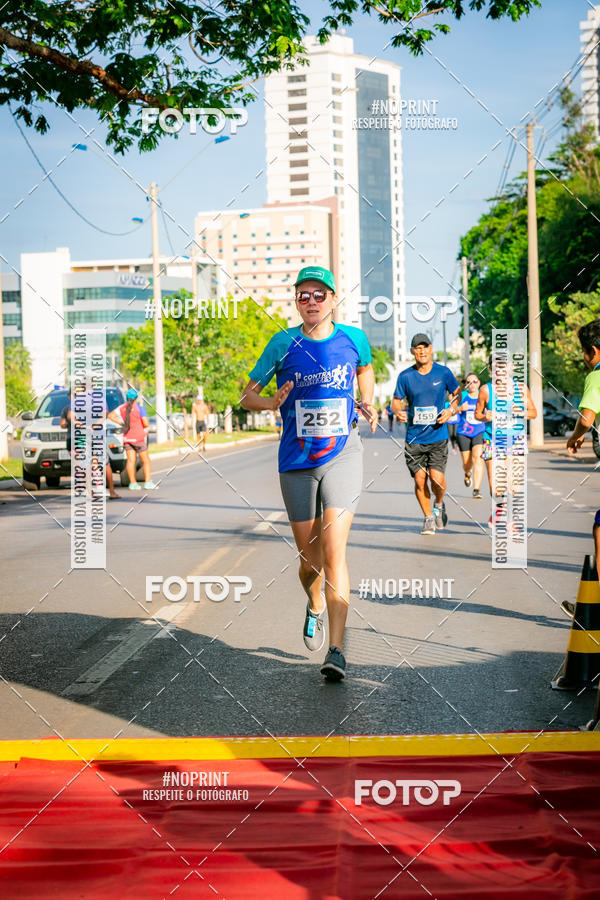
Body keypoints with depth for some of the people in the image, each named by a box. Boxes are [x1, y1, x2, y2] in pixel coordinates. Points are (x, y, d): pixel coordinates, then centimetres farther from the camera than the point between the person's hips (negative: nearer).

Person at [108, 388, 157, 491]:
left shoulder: (122, 408, 3)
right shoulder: (140, 408, -10)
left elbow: (111, 415, 1)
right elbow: (146, 423, -14)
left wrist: (122, 423, 5)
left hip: (127, 438, 5)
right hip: (138, 438, -5)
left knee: (131, 460, 6)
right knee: (145, 460, 3)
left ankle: (133, 483, 5)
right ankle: (148, 482, -3)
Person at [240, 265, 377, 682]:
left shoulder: (353, 338, 1)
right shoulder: (284, 344, -2)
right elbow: (247, 397, 3)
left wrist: (368, 405, 8)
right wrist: (272, 402, -19)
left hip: (342, 454, -1)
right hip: (297, 461, 1)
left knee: (334, 550, -15)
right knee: (309, 557, 8)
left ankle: (337, 650, -13)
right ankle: (315, 606, 43)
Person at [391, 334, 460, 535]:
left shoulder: (443, 372, 0)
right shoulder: (405, 376, 0)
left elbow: (457, 393, 13)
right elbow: (396, 401, 7)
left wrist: (451, 409, -5)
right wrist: (398, 411, -16)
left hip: (438, 436, -1)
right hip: (414, 437, 1)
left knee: (437, 478, -11)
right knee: (419, 480, -1)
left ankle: (439, 505, 22)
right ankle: (428, 518, 19)